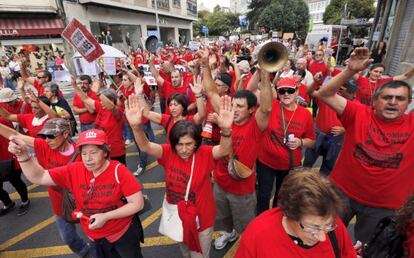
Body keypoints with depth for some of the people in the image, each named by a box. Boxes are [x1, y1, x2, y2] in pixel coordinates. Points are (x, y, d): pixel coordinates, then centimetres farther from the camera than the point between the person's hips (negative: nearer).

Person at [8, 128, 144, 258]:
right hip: (95, 237, 3)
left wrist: (105, 216, -27)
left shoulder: (118, 171, -25)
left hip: (123, 232, -3)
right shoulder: (74, 171, -12)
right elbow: (38, 177, -11)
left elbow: (138, 203, -23)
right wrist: (23, 154, -28)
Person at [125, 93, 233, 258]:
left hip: (201, 218, -2)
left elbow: (224, 150, -39)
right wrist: (136, 126, -51)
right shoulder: (168, 153, -18)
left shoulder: (204, 154, -23)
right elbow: (145, 147, -31)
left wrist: (225, 129, -60)